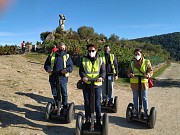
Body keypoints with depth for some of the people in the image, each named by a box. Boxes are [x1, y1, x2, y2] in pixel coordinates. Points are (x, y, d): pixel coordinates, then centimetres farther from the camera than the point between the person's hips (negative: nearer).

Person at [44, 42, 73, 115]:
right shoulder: (52, 55, 10)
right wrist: (48, 69, -9)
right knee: (54, 93, 13)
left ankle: (65, 107, 17)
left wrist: (66, 70, -21)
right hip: (53, 78, 2)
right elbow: (46, 64, 12)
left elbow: (71, 67, -1)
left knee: (64, 93, 3)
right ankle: (56, 105, 32)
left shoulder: (67, 56, 5)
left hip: (63, 78, -2)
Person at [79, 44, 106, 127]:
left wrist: (101, 77, -22)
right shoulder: (84, 60, 6)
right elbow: (81, 70, 1)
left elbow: (103, 71, 0)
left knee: (97, 103, 3)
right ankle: (87, 120, 24)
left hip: (97, 84, -1)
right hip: (86, 84, 1)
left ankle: (98, 120, 18)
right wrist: (83, 76, -21)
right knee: (87, 103, 10)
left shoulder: (100, 60, 5)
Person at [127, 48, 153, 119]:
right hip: (134, 83, 3)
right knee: (135, 97, 13)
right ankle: (136, 111, 29)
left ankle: (146, 112, 15)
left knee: (144, 98, 3)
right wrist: (130, 74, -18)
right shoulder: (132, 63, 6)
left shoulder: (146, 62, -1)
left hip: (143, 82, -2)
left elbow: (151, 71, -5)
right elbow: (128, 72, 5)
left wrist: (148, 74, -27)